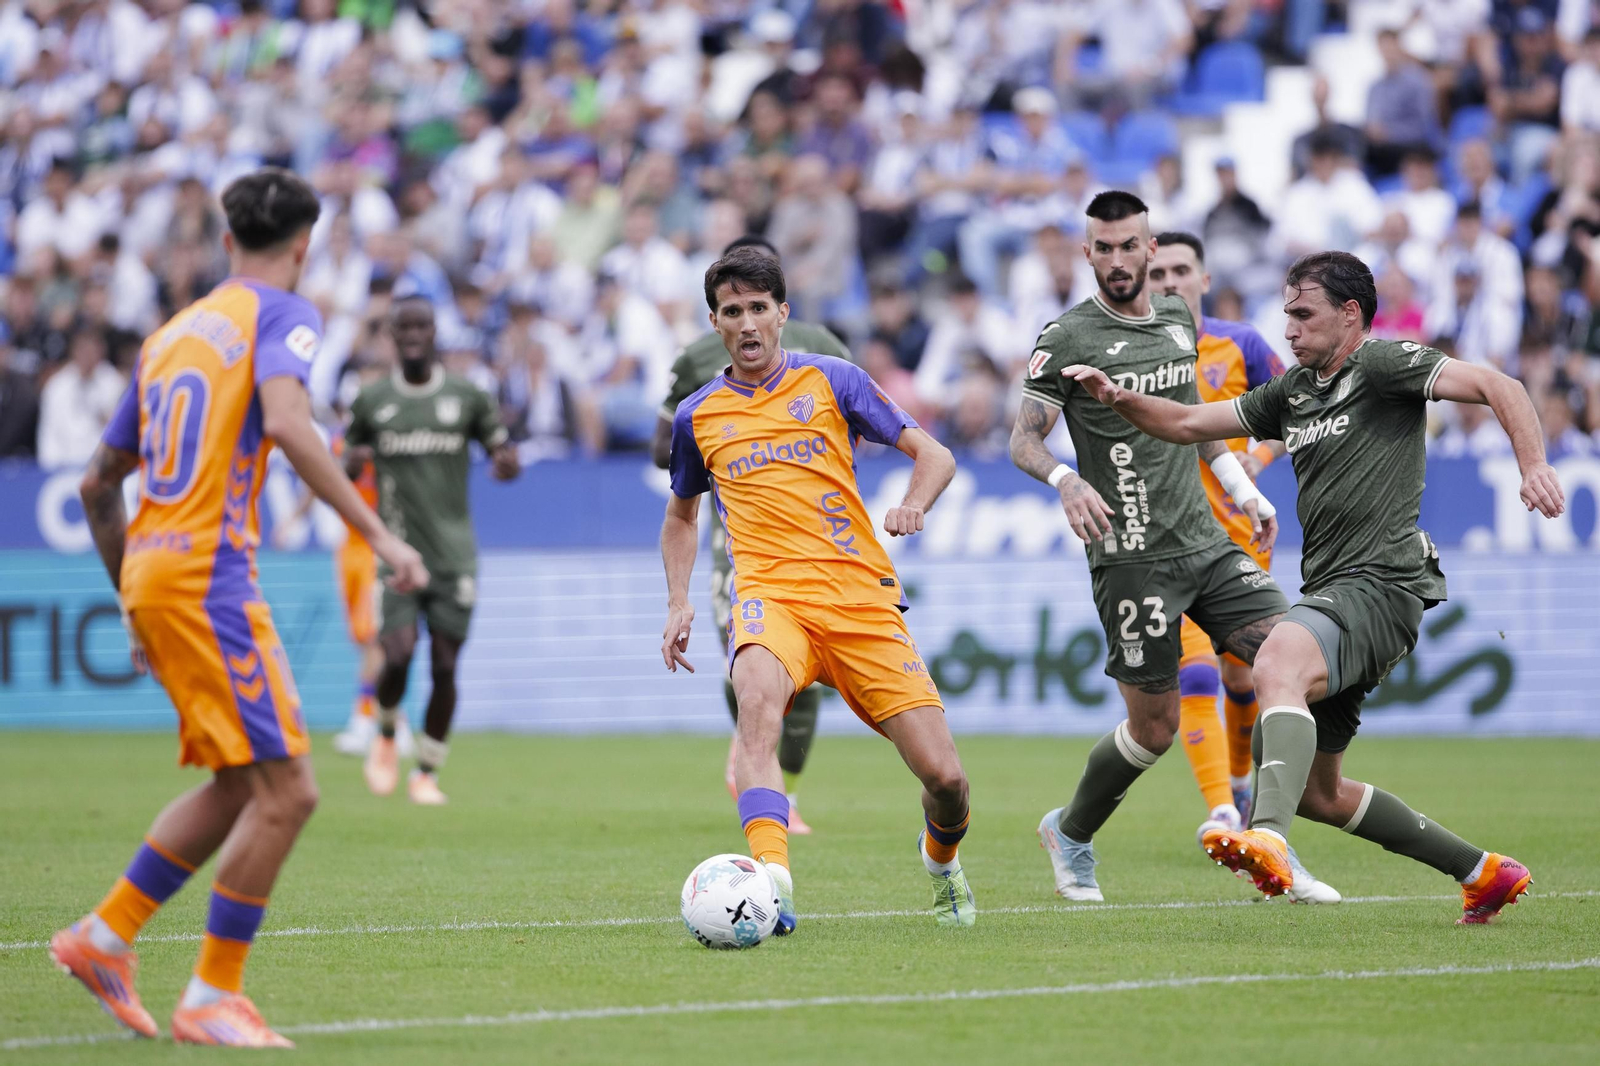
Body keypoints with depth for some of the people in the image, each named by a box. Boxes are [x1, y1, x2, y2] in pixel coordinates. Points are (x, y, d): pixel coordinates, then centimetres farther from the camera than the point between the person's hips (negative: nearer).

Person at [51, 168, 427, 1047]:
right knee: (285, 790, -7)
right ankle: (212, 998, -6)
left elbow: (98, 484, 24)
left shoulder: (170, 334, 21)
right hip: (206, 570, -8)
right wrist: (378, 535, -21)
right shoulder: (281, 313, -1)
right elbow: (285, 424, -21)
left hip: (152, 569, 8)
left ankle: (104, 936, 18)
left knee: (237, 787, 17)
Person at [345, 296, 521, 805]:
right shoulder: (372, 400, 5)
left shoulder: (467, 397, 4)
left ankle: (427, 773, 14)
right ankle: (386, 735, 16)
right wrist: (351, 462, -9)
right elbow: (342, 467, 15)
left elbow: (502, 448, 11)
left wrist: (506, 460, -13)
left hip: (453, 553, 1)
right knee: (398, 657, -15)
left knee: (445, 665, -1)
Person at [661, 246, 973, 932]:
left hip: (863, 595, 0)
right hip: (770, 595, 0)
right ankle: (771, 881, -50)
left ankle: (941, 857, 31)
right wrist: (678, 604, 15)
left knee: (943, 776, -7)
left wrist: (912, 507, -11)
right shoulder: (697, 415, 13)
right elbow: (681, 514, 30)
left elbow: (933, 455, 10)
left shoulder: (831, 380, 8)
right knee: (757, 693, -38)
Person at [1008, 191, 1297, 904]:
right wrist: (1066, 480, -24)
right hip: (1131, 557, -6)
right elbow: (1023, 440, -5)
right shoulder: (1067, 338, -6)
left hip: (1206, 543, 6)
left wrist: (1240, 486, 21)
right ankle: (1070, 833, 22)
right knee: (1155, 724, -5)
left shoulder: (1178, 318, 13)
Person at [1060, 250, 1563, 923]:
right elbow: (1190, 423, 22)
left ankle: (1267, 841, -60)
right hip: (1331, 593, 10)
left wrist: (1534, 467, -29)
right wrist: (1120, 400, 4)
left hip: (1380, 584, -10)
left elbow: (1495, 387, -13)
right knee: (1314, 789, 13)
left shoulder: (1382, 364, -3)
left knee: (1278, 663, -38)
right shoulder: (1293, 391, 20)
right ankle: (1483, 873, 24)